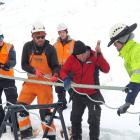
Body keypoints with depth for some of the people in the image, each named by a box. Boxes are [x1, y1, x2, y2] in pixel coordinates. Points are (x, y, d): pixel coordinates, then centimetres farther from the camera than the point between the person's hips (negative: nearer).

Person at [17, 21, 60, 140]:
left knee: (45, 110, -6)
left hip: (45, 84, -3)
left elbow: (55, 66, -8)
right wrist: (34, 71, -20)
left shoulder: (50, 49, -7)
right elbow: (24, 65, -2)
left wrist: (54, 74, -30)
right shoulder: (28, 47, -1)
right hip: (31, 82, 3)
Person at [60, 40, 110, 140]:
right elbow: (63, 70, -5)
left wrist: (99, 55, -34)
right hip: (78, 94, 4)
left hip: (93, 94, -3)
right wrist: (66, 79, -27)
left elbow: (106, 69, -24)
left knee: (94, 120, 2)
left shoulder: (94, 57, -16)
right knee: (75, 118, 19)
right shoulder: (72, 59, -11)